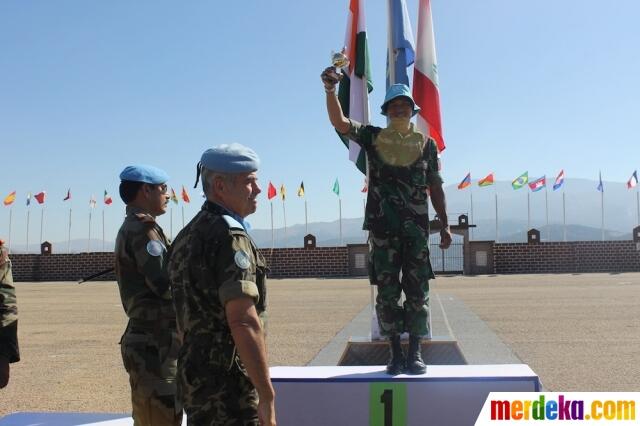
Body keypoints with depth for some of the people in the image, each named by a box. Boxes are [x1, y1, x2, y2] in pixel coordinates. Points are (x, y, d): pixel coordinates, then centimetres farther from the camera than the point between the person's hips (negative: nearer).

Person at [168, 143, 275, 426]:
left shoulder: (186, 236, 13)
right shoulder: (229, 236, -16)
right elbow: (244, 322, -24)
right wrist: (267, 395, -21)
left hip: (193, 374, 9)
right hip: (226, 383, -9)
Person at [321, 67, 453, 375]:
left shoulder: (426, 144, 8)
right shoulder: (373, 138, 6)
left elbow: (436, 188, 10)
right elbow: (339, 122, -8)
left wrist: (444, 225, 5)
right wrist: (330, 90, -24)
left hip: (417, 229, 1)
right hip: (382, 228, 0)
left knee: (417, 292, 3)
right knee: (387, 292, 4)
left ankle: (415, 353, 13)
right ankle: (395, 354, 14)